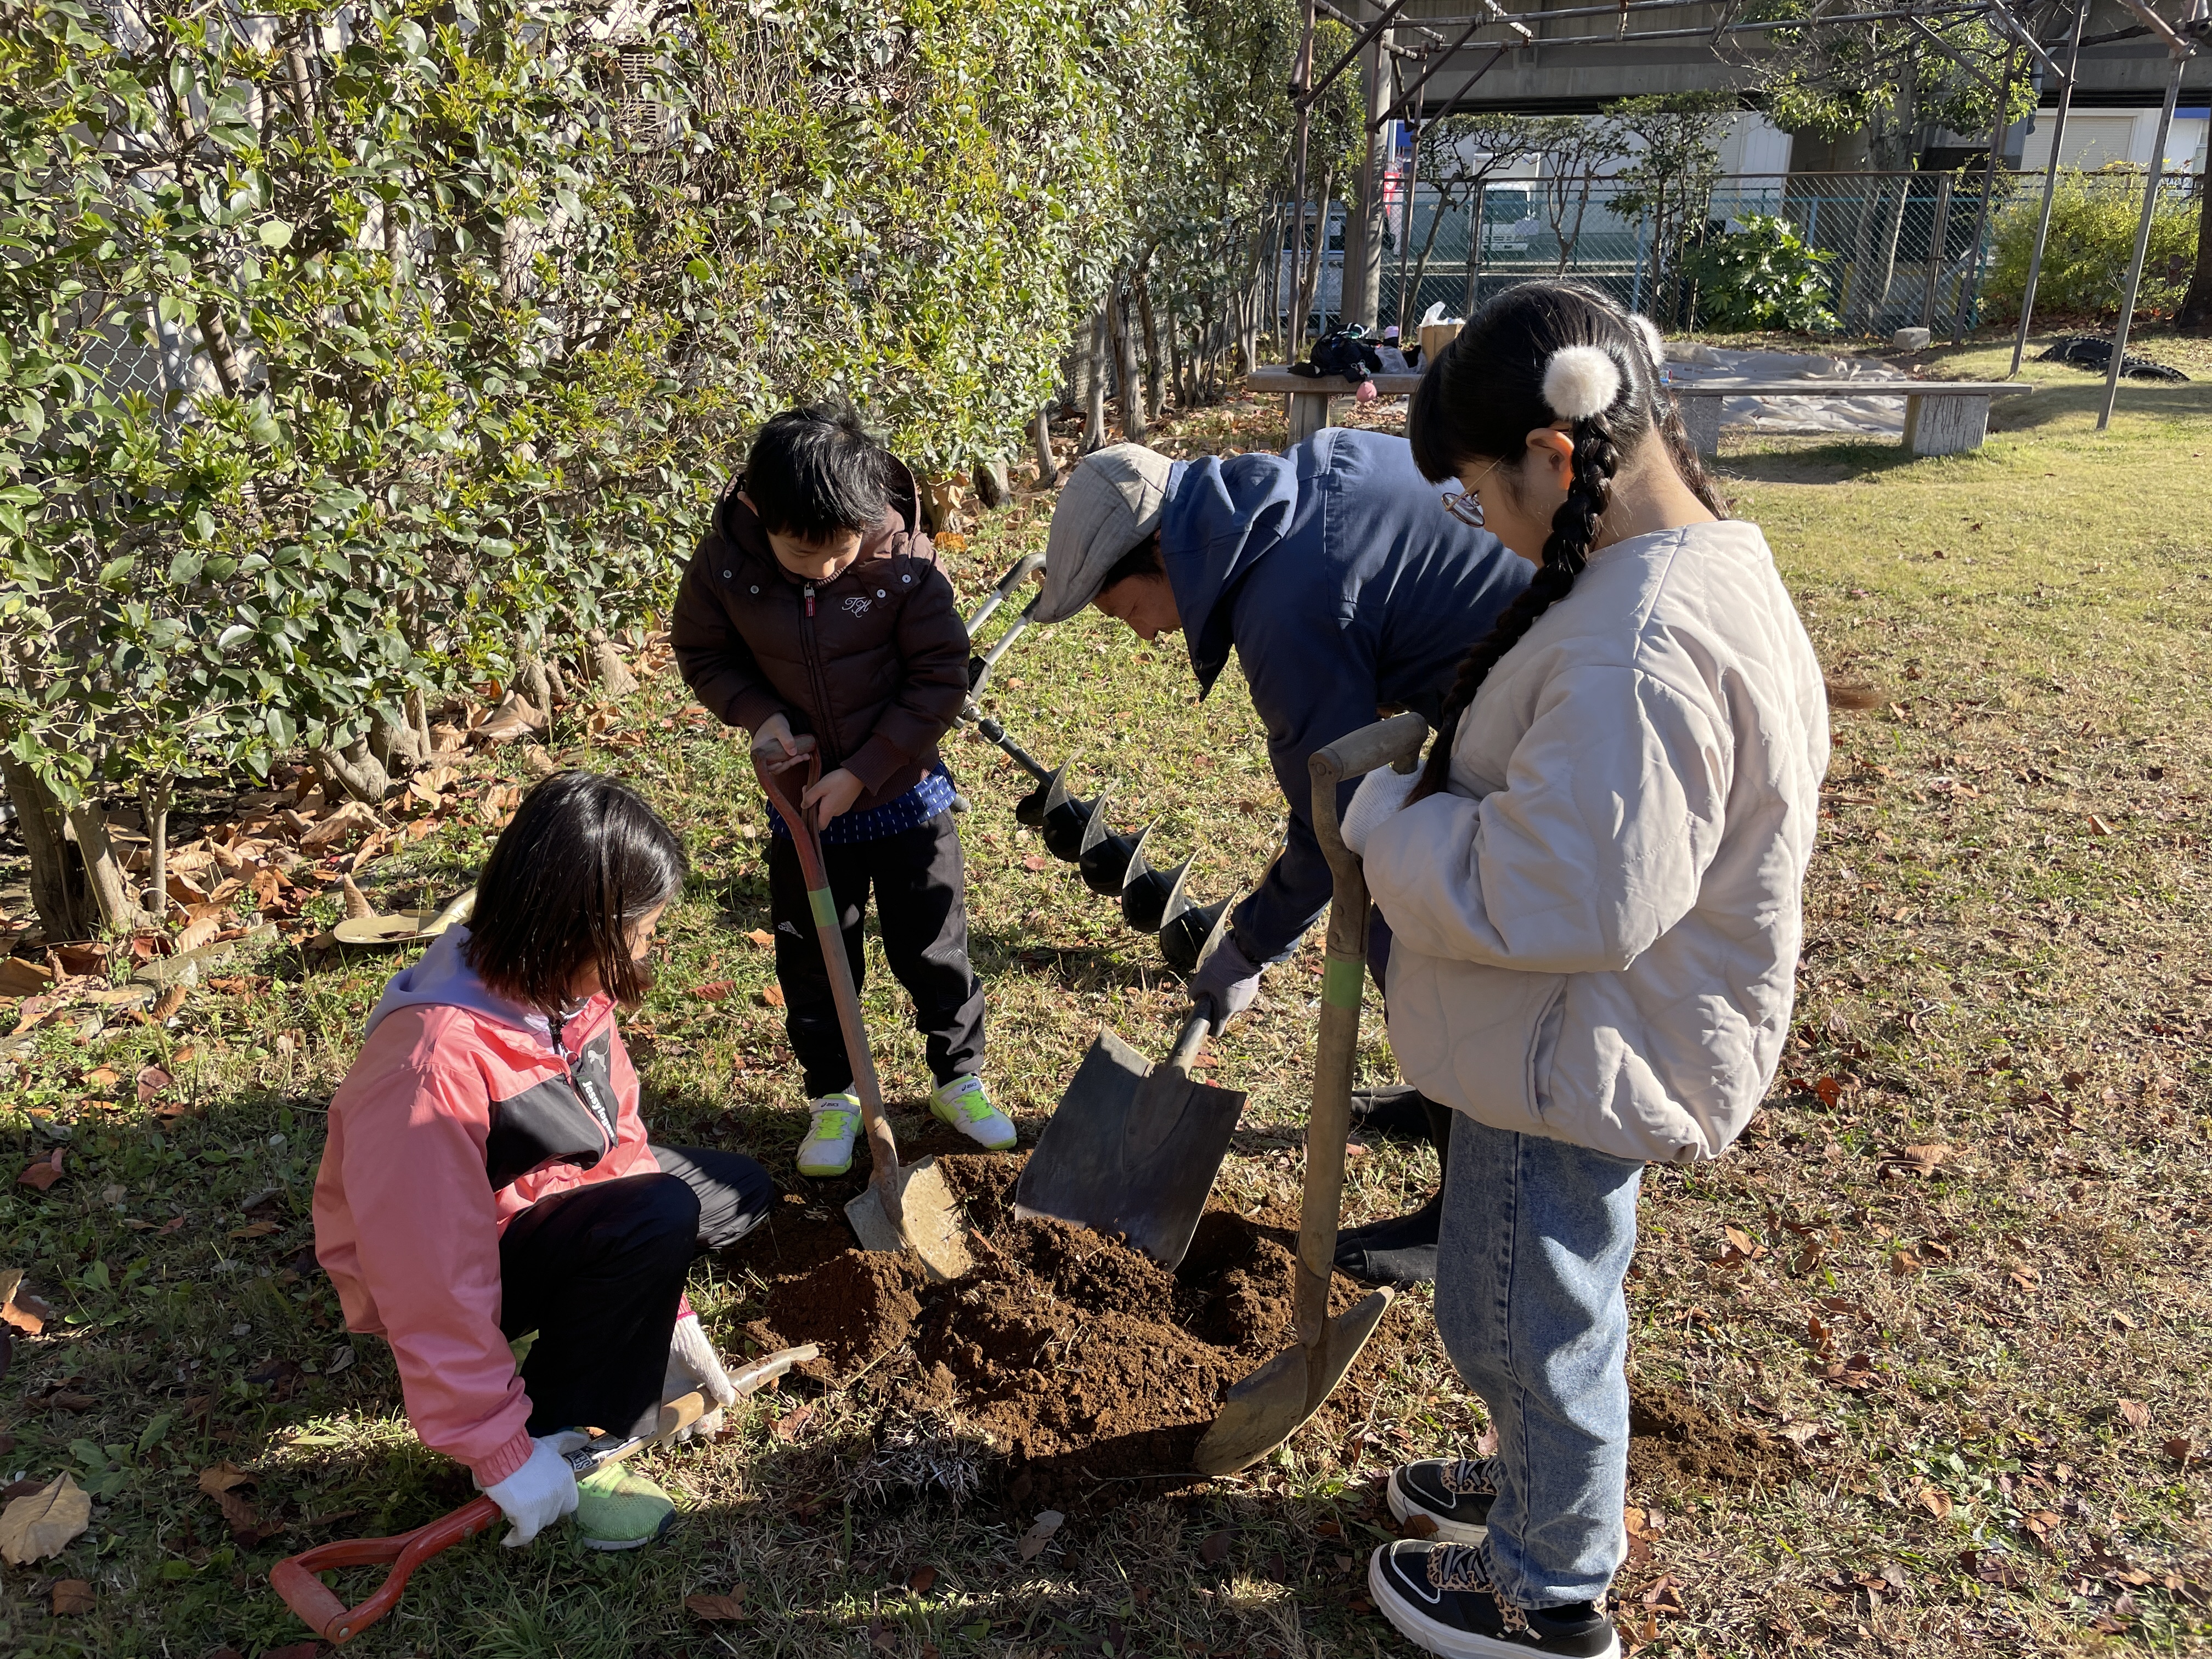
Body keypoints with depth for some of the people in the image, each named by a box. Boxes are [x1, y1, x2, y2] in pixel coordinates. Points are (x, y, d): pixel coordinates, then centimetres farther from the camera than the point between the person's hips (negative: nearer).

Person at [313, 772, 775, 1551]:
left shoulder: (560, 988, -11)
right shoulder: (435, 1062, -36)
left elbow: (618, 1143, -4)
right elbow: (436, 1280, -32)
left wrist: (667, 1314, -2)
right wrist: (501, 1452, -25)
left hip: (544, 1200, 8)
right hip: (428, 1266, -8)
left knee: (737, 1190, 5)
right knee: (657, 1215, -31)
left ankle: (567, 1332, 7)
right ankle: (565, 1439, -12)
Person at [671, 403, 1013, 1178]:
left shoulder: (906, 562, -22)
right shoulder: (724, 566, -16)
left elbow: (940, 677, -15)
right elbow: (702, 653, 2)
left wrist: (863, 771, -19)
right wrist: (760, 714, -17)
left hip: (905, 796, -1)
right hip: (802, 806, 2)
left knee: (934, 951, 11)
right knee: (812, 964, 12)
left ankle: (960, 1080, 33)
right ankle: (833, 1096, 33)